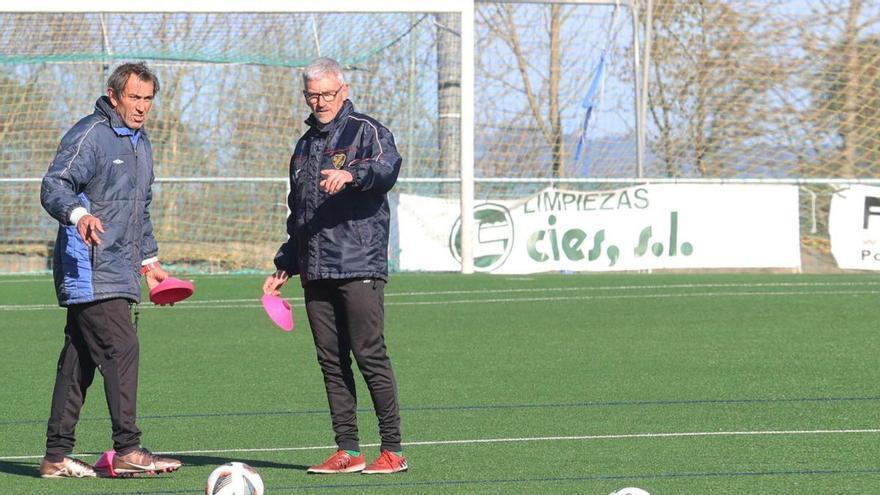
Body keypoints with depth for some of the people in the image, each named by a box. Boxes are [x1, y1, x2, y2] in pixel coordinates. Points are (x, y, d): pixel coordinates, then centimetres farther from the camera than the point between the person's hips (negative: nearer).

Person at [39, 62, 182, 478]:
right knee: (122, 349, -15)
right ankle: (127, 450, -15)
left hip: (119, 272, 9)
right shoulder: (89, 135, -8)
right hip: (89, 270, -9)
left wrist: (148, 259, 29)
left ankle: (57, 456, 10)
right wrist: (78, 213, -37)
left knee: (79, 359, 9)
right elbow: (54, 186, -18)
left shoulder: (140, 143, 21)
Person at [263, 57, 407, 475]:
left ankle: (392, 449, -6)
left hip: (360, 267, -7)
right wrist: (284, 268, 24)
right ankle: (347, 451, 6)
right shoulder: (305, 146, 23)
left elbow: (387, 167, -21)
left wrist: (352, 174, -40)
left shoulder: (367, 131, 2)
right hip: (316, 272, 7)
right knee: (331, 362, 4)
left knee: (369, 355, -9)